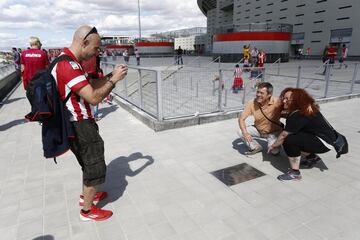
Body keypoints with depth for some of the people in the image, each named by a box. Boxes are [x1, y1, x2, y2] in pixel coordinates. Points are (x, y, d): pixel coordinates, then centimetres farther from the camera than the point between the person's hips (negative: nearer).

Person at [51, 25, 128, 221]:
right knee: (95, 167, 5)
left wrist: (111, 75, 4)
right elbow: (94, 97, -28)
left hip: (77, 124, 10)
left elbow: (90, 85, 15)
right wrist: (114, 80, -17)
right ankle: (88, 210, 24)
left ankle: (86, 195, 46)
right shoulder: (68, 65, -24)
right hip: (80, 126, -10)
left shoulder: (67, 61, 10)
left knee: (90, 162, 26)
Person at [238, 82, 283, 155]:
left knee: (274, 151, -22)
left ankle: (274, 144, 16)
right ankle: (256, 147, 7)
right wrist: (245, 133, -33)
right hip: (258, 130, 2)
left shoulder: (277, 102, -29)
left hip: (273, 132, -2)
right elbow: (241, 118, -18)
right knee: (241, 132, -19)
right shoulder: (252, 103, -21)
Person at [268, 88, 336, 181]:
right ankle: (312, 156, 20)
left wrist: (273, 145, -9)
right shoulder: (304, 109, 3)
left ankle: (295, 173, -16)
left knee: (289, 141, -26)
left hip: (323, 142, -10)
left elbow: (284, 135, -22)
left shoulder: (299, 115, -26)